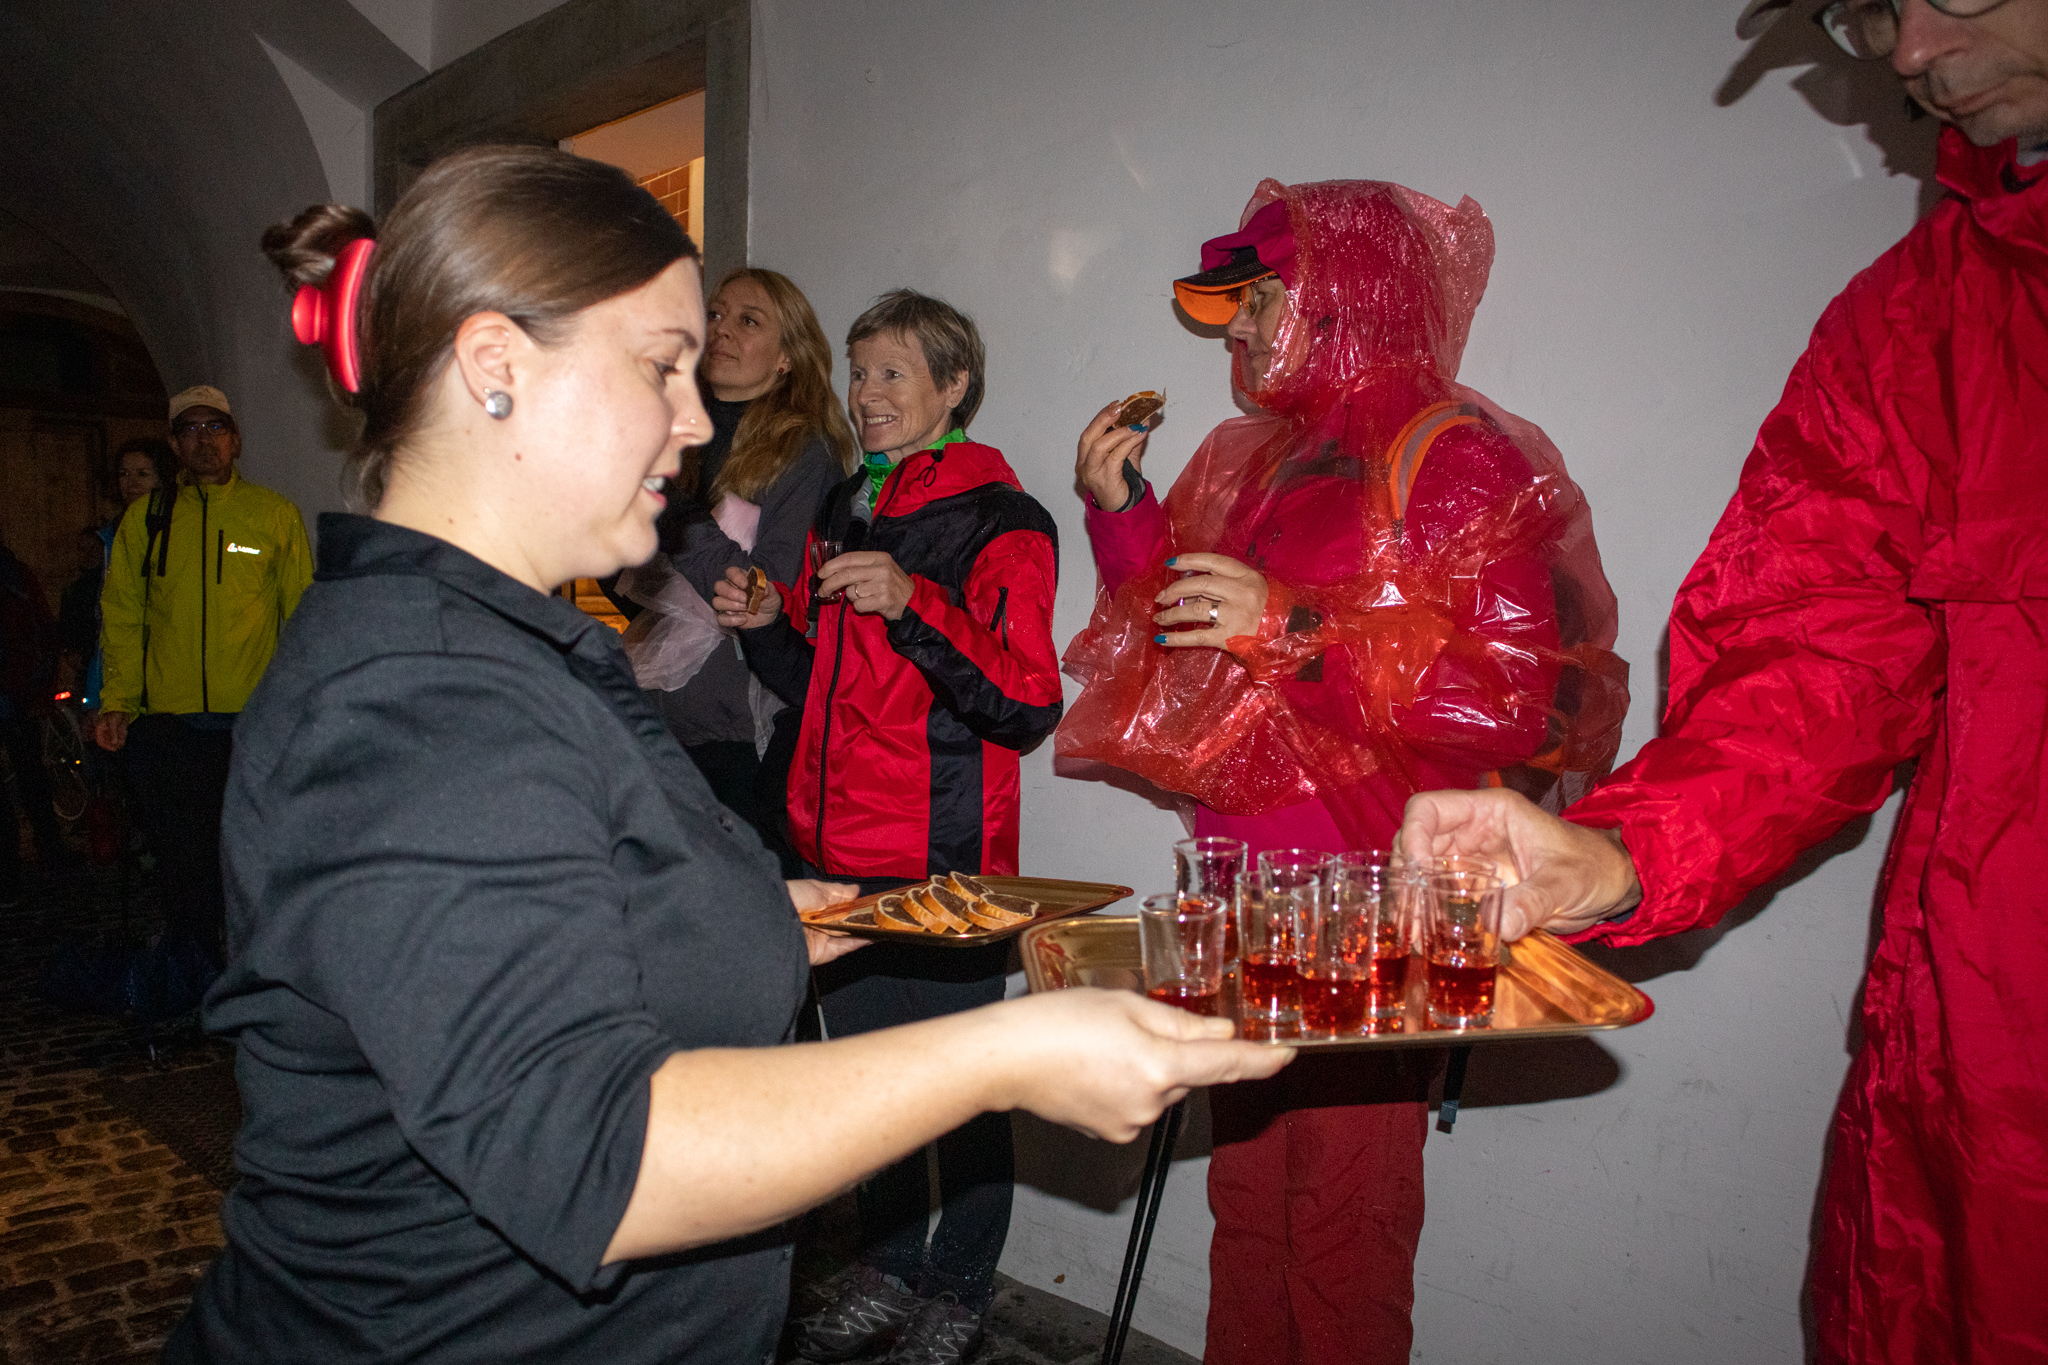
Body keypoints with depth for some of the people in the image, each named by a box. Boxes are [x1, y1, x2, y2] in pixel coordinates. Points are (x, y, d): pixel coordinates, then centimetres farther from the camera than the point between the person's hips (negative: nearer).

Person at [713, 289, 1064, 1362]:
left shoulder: (1001, 521, -9)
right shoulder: (843, 510, 14)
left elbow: (1027, 708, -18)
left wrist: (914, 605, -27)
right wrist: (767, 626, 2)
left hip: (945, 861, -7)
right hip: (840, 852, 7)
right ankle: (886, 1272, 37)